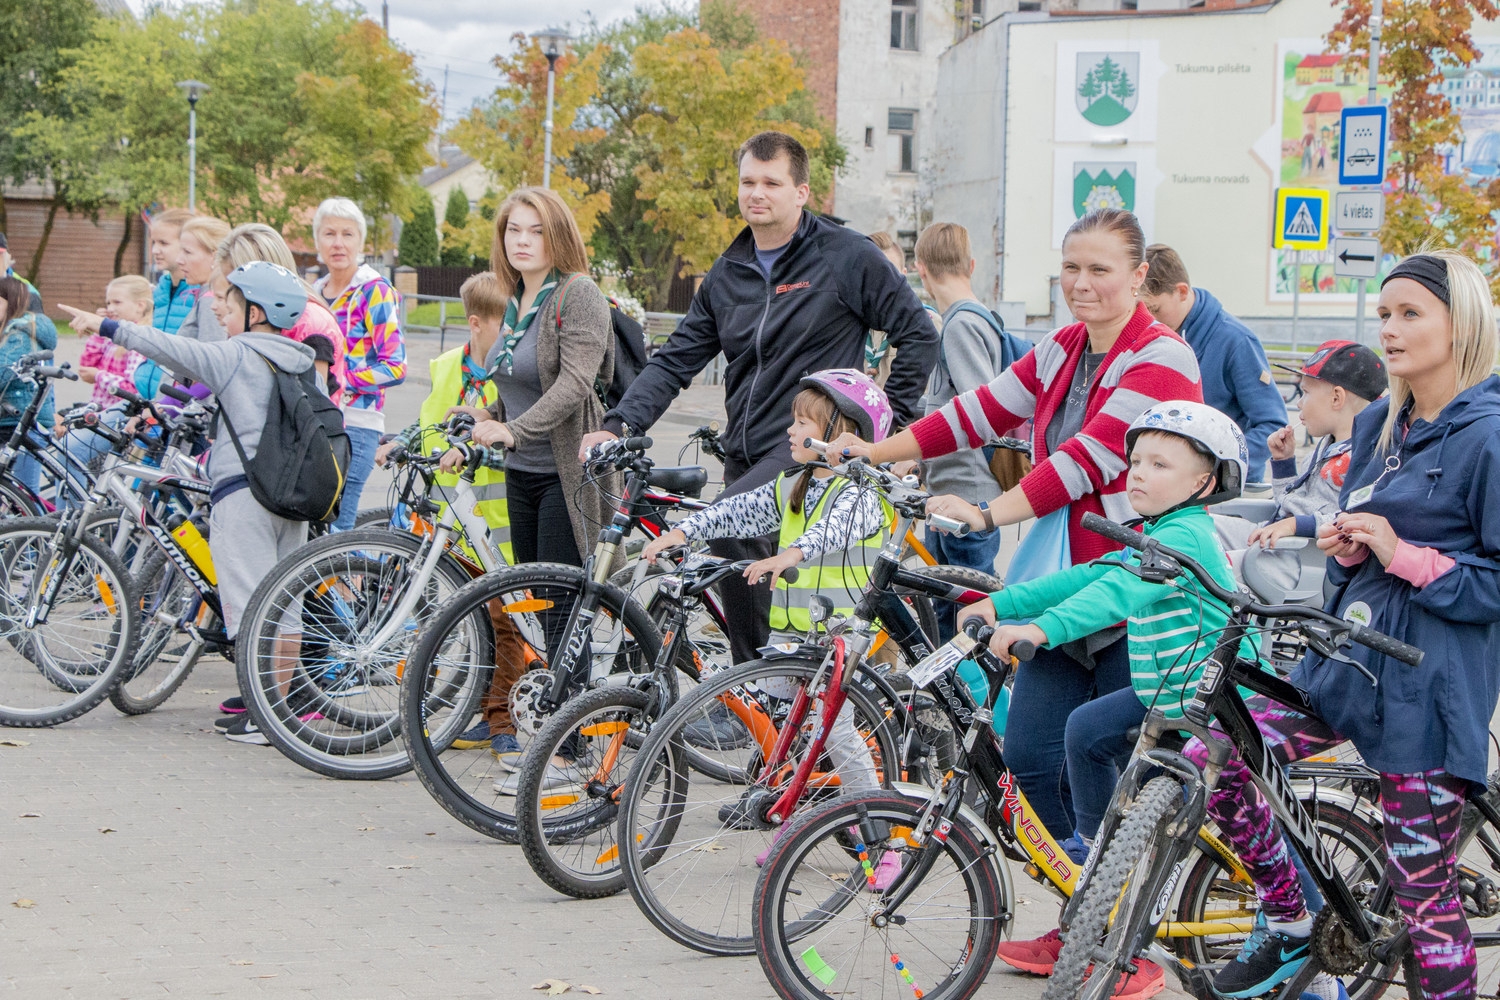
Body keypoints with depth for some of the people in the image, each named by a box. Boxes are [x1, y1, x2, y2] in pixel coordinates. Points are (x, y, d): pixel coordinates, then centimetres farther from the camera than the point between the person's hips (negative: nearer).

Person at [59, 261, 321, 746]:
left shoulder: (235, 355, -7)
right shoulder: (299, 362, 12)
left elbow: (170, 348, -12)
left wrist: (106, 326, -6)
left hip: (243, 492, -7)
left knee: (249, 602, -4)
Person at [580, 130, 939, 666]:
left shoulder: (847, 256, -2)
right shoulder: (727, 274, 14)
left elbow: (918, 335, 0)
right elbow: (676, 359, 11)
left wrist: (891, 420, -5)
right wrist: (618, 425, -3)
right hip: (746, 458, 7)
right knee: (743, 565, 6)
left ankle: (762, 666, -22)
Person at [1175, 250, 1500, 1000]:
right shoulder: (1377, 426, 13)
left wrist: (1405, 556, -18)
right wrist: (1344, 548, 2)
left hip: (1428, 684, -8)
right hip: (1347, 658, 8)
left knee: (1422, 890, -4)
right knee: (1212, 759, -3)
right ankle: (1289, 929, 16)